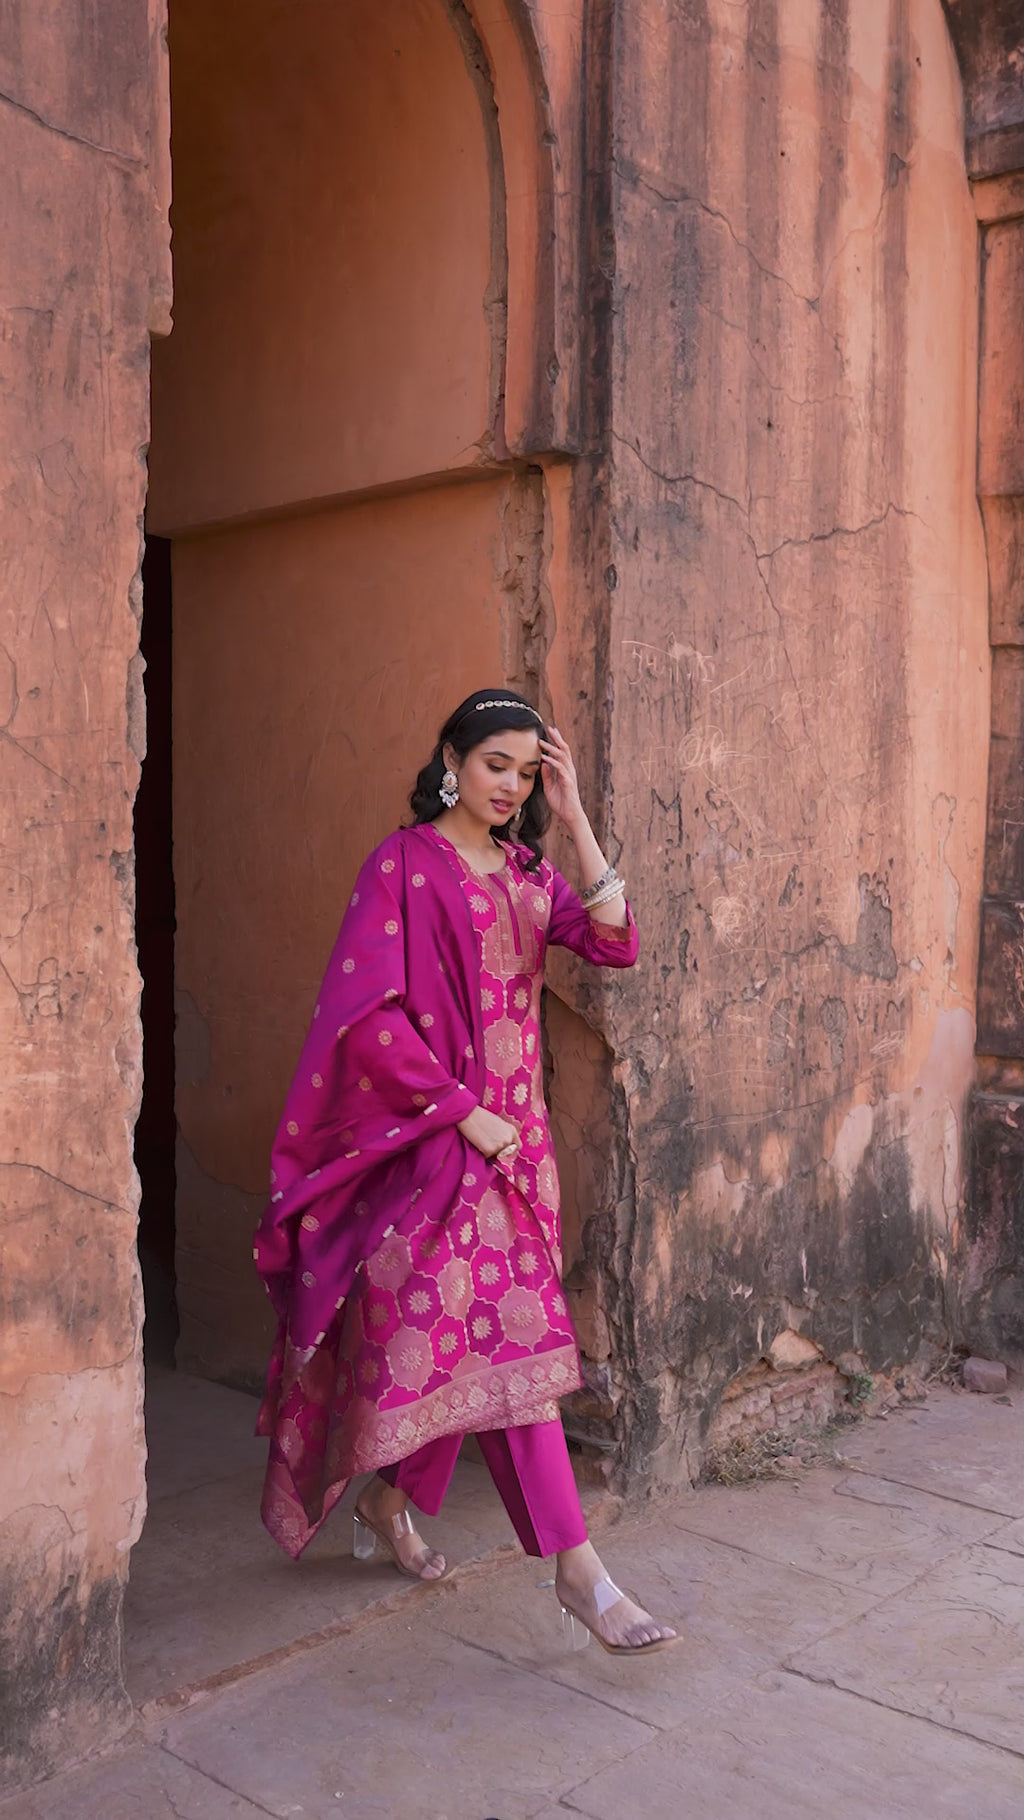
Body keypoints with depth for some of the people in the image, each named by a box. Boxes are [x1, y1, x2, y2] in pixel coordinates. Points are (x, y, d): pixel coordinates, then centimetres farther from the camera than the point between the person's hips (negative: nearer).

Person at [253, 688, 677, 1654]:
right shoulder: (404, 863, -8)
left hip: (509, 1132, 7)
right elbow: (369, 1013, -15)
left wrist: (574, 820, -11)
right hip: (433, 1136, -7)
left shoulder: (525, 872, 12)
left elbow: (615, 942, -5)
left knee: (458, 1337, 14)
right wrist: (465, 1113, -16)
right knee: (502, 1337, -10)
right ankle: (577, 1572, -6)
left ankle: (389, 1501, 35)